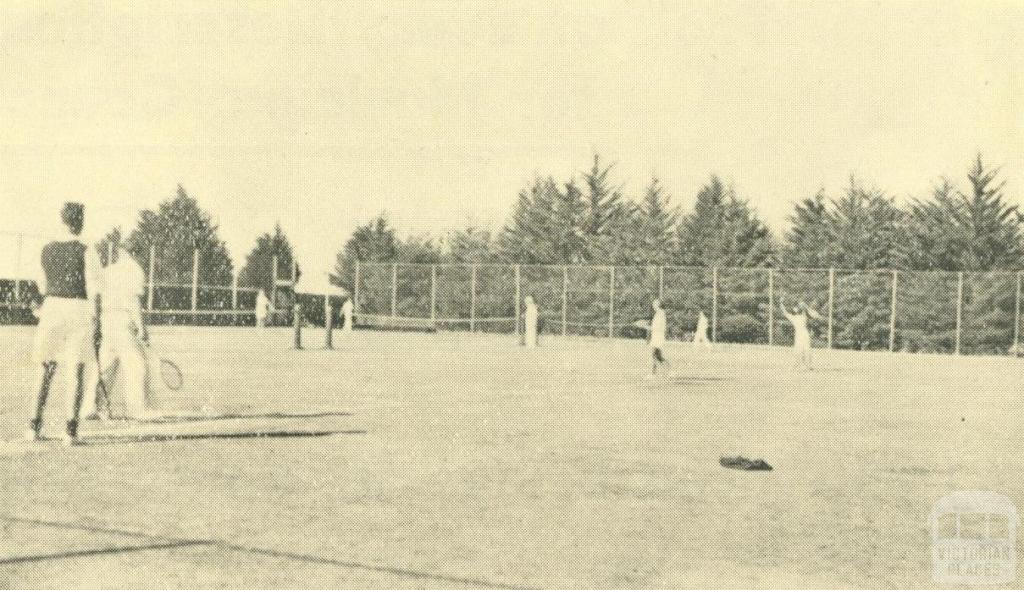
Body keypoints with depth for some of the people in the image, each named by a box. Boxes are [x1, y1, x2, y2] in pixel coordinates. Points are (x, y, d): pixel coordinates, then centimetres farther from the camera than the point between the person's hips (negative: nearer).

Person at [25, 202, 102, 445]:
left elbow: (42, 287, 15)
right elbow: (93, 291, -9)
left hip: (52, 307, 3)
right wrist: (96, 320, -4)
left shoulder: (46, 250, 6)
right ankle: (70, 429, -1)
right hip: (79, 310, -3)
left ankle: (34, 425, 10)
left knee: (46, 370, 12)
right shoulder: (87, 253, -6)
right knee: (76, 371, 0)